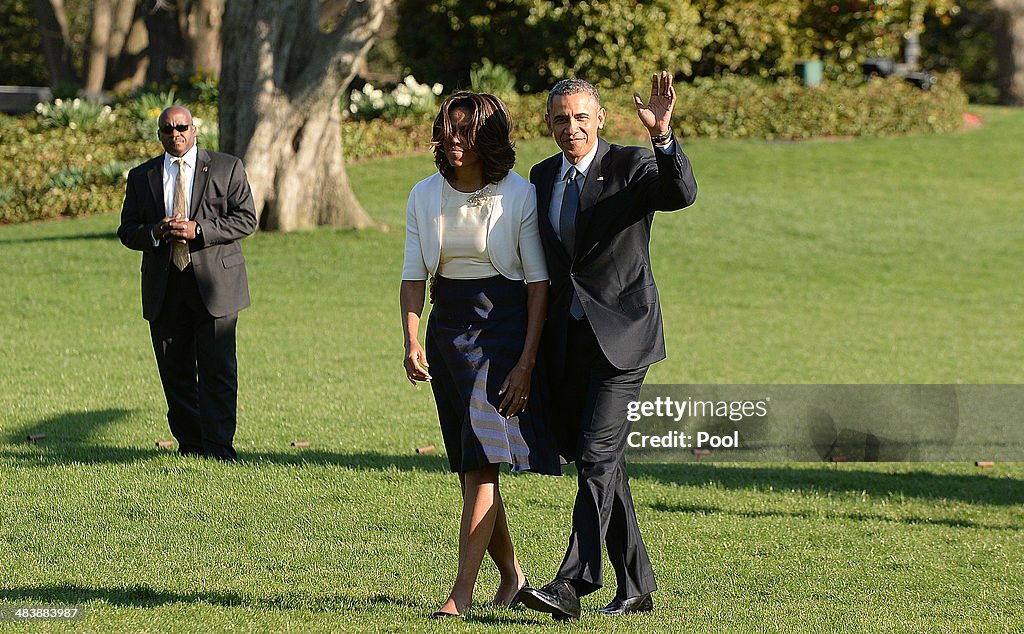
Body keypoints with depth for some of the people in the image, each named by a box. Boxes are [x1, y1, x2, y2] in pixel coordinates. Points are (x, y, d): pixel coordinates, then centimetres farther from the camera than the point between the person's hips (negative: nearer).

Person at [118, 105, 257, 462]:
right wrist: (155, 233, -11)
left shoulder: (227, 168, 6)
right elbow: (127, 231, 12)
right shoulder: (141, 177, 13)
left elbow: (246, 218, -2)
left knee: (218, 369, -8)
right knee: (174, 371, 5)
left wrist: (199, 229, -14)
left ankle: (218, 446, -5)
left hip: (214, 284, -3)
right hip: (163, 290, 3)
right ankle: (190, 443, 14)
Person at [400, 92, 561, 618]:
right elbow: (414, 276, 5)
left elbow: (538, 282, -7)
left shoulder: (519, 195, -7)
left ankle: (462, 591, -13)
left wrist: (526, 362, -13)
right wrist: (412, 342, -11)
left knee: (481, 465, -12)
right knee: (470, 468, 9)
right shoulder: (425, 196, 5)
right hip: (448, 326, 5)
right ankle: (511, 576, 26)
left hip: (504, 324, -5)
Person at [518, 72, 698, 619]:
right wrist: (534, 346, 15)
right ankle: (636, 586, 19)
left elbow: (682, 194, -26)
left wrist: (662, 135, -42)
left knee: (597, 455, -15)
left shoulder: (631, 167, -6)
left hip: (621, 335, -6)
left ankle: (571, 584, -18)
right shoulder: (543, 177, 12)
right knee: (600, 465, 9)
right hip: (568, 341, 6)